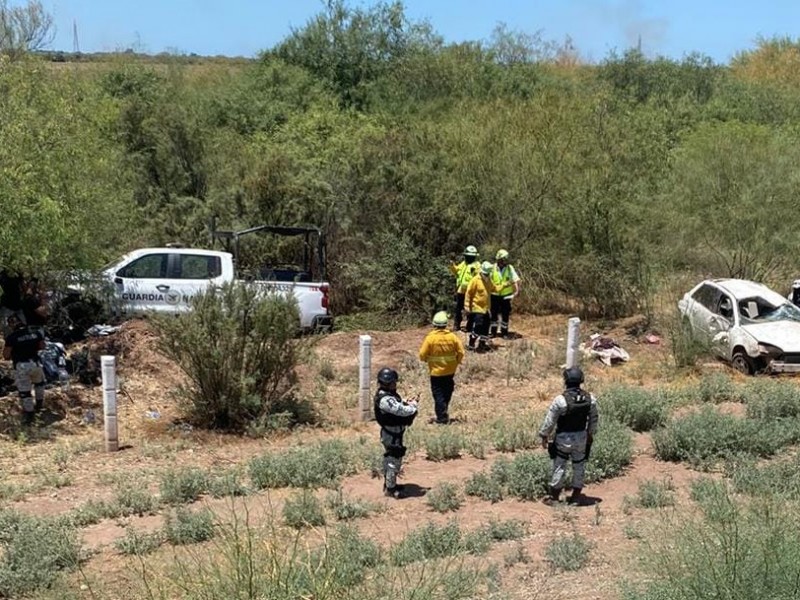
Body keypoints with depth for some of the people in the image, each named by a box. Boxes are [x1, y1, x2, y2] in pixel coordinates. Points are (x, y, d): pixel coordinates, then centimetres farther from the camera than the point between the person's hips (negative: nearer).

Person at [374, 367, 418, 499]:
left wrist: (408, 405, -7)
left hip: (393, 433, 10)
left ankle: (388, 483, 35)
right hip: (392, 435, -10)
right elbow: (402, 410, -29)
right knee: (394, 460, -1)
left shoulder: (390, 395, 5)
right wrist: (413, 405, -10)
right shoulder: (385, 400, -28)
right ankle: (390, 489, 10)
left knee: (389, 459, 21)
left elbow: (400, 407, 14)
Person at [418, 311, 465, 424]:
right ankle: (444, 412, 34)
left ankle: (442, 418, 3)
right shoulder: (452, 337, -9)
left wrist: (426, 359, 8)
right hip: (450, 371, 3)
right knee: (447, 392, 22)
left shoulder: (430, 338, -17)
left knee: (438, 394, 6)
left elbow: (422, 354, -14)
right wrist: (456, 362, 12)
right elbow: (461, 352, -5)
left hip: (436, 372, -3)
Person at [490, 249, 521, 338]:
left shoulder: (510, 268, -6)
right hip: (494, 295, 1)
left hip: (506, 296, -1)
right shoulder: (493, 268, -4)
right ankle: (493, 332, 16)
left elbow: (516, 280, -10)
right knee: (494, 314, 6)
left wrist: (517, 291, -22)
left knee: (505, 315, 6)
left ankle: (504, 332, 16)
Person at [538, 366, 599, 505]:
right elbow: (593, 420, 5)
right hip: (581, 438, 4)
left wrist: (544, 436, 0)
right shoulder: (590, 398, -7)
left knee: (559, 468, 7)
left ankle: (554, 497, 15)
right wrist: (590, 434, 20)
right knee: (579, 467, 14)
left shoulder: (560, 400, -20)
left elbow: (550, 421, -12)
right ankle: (576, 497, 22)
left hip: (563, 438, -3)